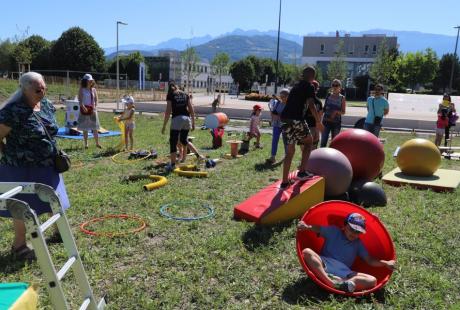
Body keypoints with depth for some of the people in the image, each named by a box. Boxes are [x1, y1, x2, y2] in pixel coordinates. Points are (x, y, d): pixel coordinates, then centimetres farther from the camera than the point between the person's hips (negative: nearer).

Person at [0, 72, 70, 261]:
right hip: (23, 169, -7)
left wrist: (54, 153, 11)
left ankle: (59, 231, 40)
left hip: (46, 166, 7)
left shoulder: (46, 105, 3)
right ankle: (19, 246, 23)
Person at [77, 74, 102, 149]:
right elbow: (80, 100, -8)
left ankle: (97, 143, 8)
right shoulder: (82, 90, -1)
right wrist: (83, 107, -23)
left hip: (92, 109, 2)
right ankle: (86, 144, 10)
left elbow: (96, 100, 4)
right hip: (84, 109, -2)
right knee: (85, 128, 4)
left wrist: (95, 108, -10)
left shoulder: (93, 90, 7)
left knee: (95, 128, 2)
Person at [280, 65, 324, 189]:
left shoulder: (296, 86, 24)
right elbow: (311, 105, -10)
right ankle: (302, 172, 8)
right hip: (296, 119, -6)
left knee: (290, 150, 12)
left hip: (285, 119, 7)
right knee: (308, 142, 16)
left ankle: (284, 182, 13)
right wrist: (318, 121, -7)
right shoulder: (309, 87, 1)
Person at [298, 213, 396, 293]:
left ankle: (343, 283, -46)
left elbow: (370, 260, 17)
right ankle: (331, 283, -48)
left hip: (343, 272, 3)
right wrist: (306, 227, -22)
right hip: (324, 266, -2)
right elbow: (317, 229, 0)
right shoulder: (334, 231, 15)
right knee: (307, 252, -31)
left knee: (372, 280, -18)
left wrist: (386, 263, 0)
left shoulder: (358, 244, 23)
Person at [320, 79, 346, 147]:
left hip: (336, 122, -1)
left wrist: (337, 112, -20)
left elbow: (343, 112, -1)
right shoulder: (328, 95, 4)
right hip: (326, 121, 1)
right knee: (323, 141, -3)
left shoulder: (342, 98, -2)